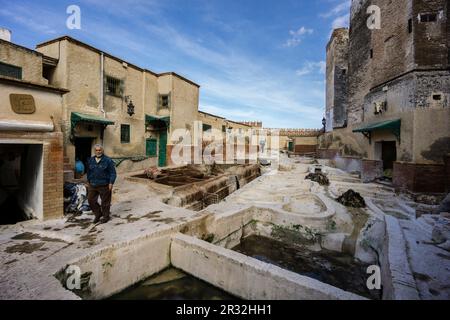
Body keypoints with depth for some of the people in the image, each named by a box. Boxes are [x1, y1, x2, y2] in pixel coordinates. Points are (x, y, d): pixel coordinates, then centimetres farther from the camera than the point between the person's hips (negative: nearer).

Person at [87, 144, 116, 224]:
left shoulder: (108, 160, -8)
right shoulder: (91, 160, 9)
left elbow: (113, 173, -8)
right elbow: (89, 172, 21)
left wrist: (111, 183, -14)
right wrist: (89, 181, 19)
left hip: (104, 185, -5)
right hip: (93, 185, 5)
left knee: (105, 202, 4)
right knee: (91, 200, 9)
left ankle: (106, 217, 21)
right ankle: (98, 214, 29)